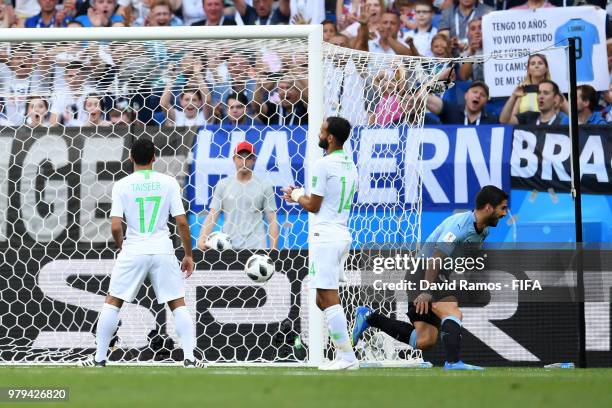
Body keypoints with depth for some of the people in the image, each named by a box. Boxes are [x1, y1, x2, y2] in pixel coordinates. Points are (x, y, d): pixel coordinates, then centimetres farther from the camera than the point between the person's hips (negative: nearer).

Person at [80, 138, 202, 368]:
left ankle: (99, 358, 10)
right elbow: (182, 222, -3)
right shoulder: (168, 183, 0)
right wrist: (188, 255, 7)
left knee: (112, 302, 11)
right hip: (162, 250, 1)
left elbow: (115, 227, -7)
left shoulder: (122, 185, -3)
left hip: (133, 251, -1)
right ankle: (189, 359, 0)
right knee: (178, 304, 9)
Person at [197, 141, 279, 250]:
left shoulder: (264, 186, 7)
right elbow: (212, 216, 7)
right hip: (228, 247, 2)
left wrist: (273, 249, -5)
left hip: (256, 246, -2)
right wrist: (202, 239, -10)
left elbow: (272, 221, 5)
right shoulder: (223, 185, 12)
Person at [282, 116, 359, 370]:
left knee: (329, 299, -8)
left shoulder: (323, 165, -13)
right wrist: (302, 196, 22)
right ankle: (343, 355, 9)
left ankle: (347, 358, -11)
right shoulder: (350, 166, 14)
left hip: (325, 235, -9)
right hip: (343, 234, 9)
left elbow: (313, 206, -10)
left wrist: (297, 196, 9)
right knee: (323, 299, 14)